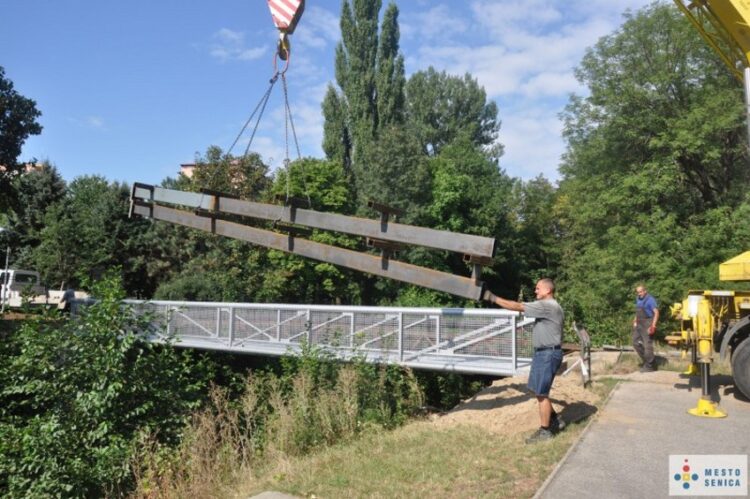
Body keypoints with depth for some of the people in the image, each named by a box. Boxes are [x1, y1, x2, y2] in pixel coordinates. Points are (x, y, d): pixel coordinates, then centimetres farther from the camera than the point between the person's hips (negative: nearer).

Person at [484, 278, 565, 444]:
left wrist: (494, 298, -19)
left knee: (541, 393, -3)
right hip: (543, 352, 10)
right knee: (539, 391, 16)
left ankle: (545, 430, 6)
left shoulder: (548, 306, -18)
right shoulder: (549, 306, 15)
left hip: (548, 353, -10)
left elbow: (518, 307, -22)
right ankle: (555, 420, 27)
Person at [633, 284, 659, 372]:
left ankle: (649, 366, 4)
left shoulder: (650, 299, -12)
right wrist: (635, 320, 15)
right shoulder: (638, 299, 13)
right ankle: (646, 361, 22)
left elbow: (656, 312, -18)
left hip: (647, 325, -9)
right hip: (639, 324, 9)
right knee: (636, 343, 11)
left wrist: (653, 326, -25)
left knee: (647, 345, -5)